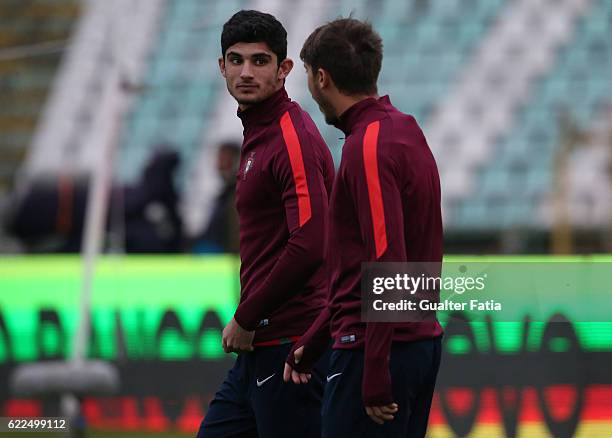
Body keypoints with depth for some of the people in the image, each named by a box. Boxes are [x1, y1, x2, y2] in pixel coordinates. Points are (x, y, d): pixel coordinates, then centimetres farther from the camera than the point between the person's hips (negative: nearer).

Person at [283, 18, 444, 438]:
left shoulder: (369, 147, -16)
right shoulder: (405, 131, 15)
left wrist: (375, 378, -23)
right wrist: (314, 340, 26)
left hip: (378, 351, -10)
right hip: (420, 339, 10)